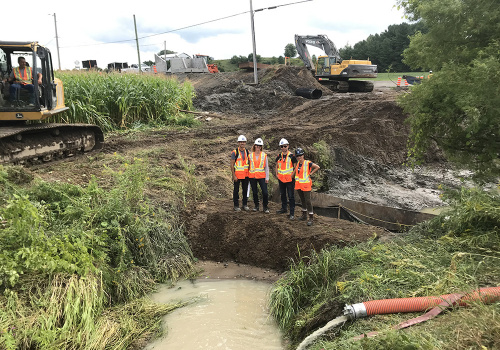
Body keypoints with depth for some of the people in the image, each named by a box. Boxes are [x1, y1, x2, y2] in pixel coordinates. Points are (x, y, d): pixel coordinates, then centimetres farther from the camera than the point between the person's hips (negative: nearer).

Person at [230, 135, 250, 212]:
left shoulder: (247, 151, 7)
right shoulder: (235, 152, -8)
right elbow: (232, 165, -9)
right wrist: (234, 176, -14)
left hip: (245, 175, 5)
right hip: (237, 175, -4)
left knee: (245, 190, 10)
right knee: (236, 190, 2)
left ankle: (245, 205, 20)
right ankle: (236, 206, 10)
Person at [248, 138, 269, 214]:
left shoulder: (264, 155, 3)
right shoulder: (250, 155, 5)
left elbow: (266, 167, 4)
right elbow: (248, 166, 11)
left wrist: (267, 177, -1)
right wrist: (248, 176, 7)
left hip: (261, 176, -1)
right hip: (252, 176, 1)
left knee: (265, 192, -8)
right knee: (254, 192, 9)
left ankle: (265, 207, 5)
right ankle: (256, 206, 25)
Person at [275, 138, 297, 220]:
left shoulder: (291, 156, -7)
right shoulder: (279, 156, 7)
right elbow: (277, 166, 20)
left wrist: (292, 175, -10)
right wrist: (277, 174, 9)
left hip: (289, 179, -5)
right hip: (281, 179, 6)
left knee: (291, 196, -4)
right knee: (282, 194, 19)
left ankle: (292, 213, -1)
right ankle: (284, 208, 36)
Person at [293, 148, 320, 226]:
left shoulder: (308, 163, -12)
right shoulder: (297, 163, 6)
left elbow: (317, 167, -12)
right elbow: (295, 170, 25)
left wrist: (310, 174, -11)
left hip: (306, 185, -6)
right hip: (298, 185, 6)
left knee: (308, 201, -6)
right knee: (302, 200, 16)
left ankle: (311, 218, 1)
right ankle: (304, 215, 29)